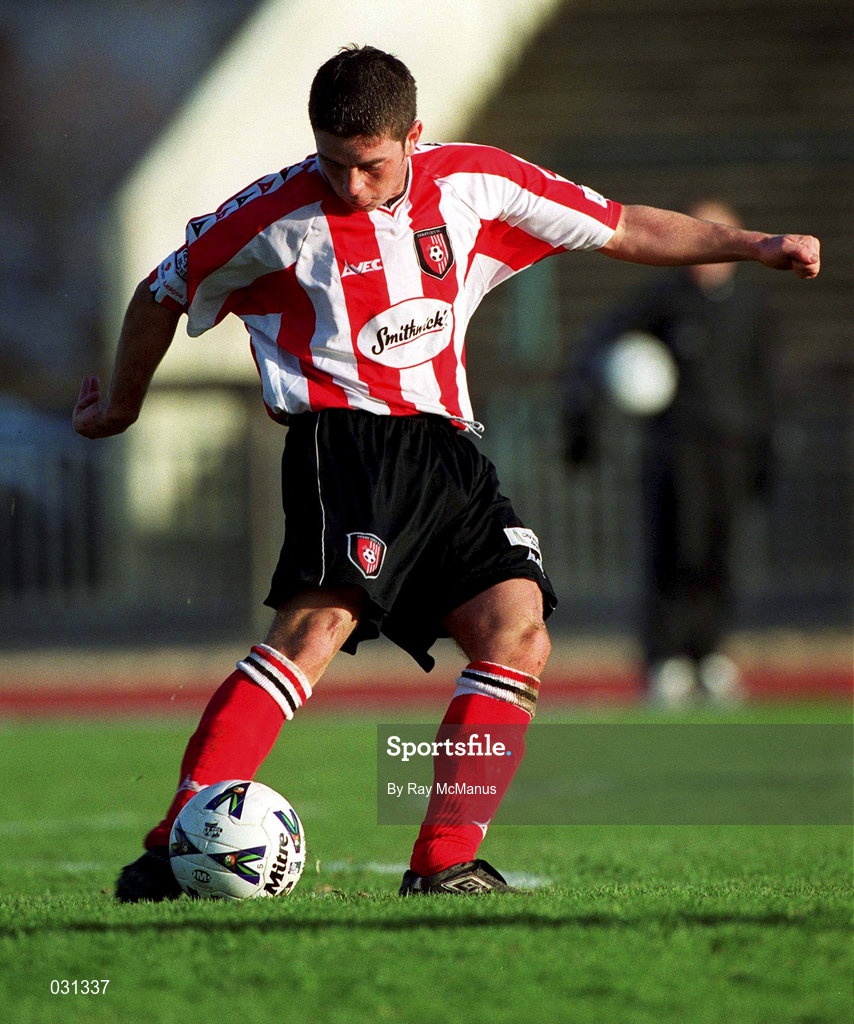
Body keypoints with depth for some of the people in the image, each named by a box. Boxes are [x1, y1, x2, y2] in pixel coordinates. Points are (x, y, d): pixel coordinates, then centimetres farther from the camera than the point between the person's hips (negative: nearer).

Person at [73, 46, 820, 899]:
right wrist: (121, 405, 25)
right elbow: (164, 295, 13)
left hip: (445, 447, 6)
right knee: (320, 622, -27)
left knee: (518, 634, -11)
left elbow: (623, 230, 16)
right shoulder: (276, 218, -4)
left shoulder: (473, 184, 7)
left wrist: (753, 246, 11)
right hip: (345, 438, -6)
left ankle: (444, 862, -11)